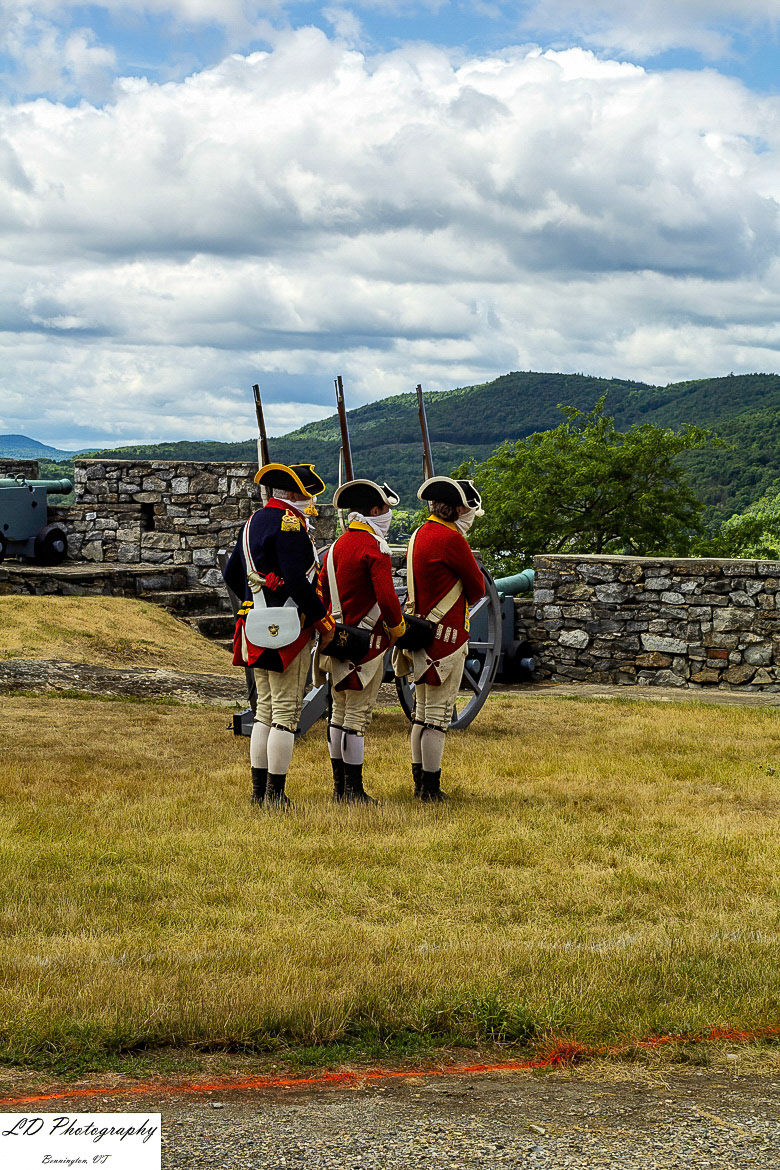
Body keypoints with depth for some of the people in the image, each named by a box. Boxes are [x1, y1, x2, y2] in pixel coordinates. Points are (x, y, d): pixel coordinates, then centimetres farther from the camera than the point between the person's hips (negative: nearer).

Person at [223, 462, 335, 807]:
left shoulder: (254, 522, 15)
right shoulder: (289, 524, -14)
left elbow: (232, 574, 22)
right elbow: (296, 580, -22)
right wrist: (325, 622, -14)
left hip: (256, 627, 9)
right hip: (287, 632, -9)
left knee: (265, 710, 14)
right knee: (286, 712, -4)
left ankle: (258, 791, 17)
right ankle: (275, 795, -3)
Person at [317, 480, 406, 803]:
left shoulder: (336, 547, 12)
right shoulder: (375, 548, -14)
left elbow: (322, 594, 16)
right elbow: (386, 596, -21)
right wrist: (397, 627, -5)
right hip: (366, 643, -8)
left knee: (339, 713, 12)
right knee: (358, 715, -5)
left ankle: (339, 787, 18)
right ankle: (353, 789, -3)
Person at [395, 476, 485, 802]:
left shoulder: (419, 536, 12)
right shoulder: (451, 539, -16)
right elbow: (477, 588, -7)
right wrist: (464, 599, 12)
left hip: (421, 635, 9)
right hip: (445, 636, -9)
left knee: (423, 711, 14)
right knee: (439, 713, -5)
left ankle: (420, 782, 20)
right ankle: (431, 787, -3)